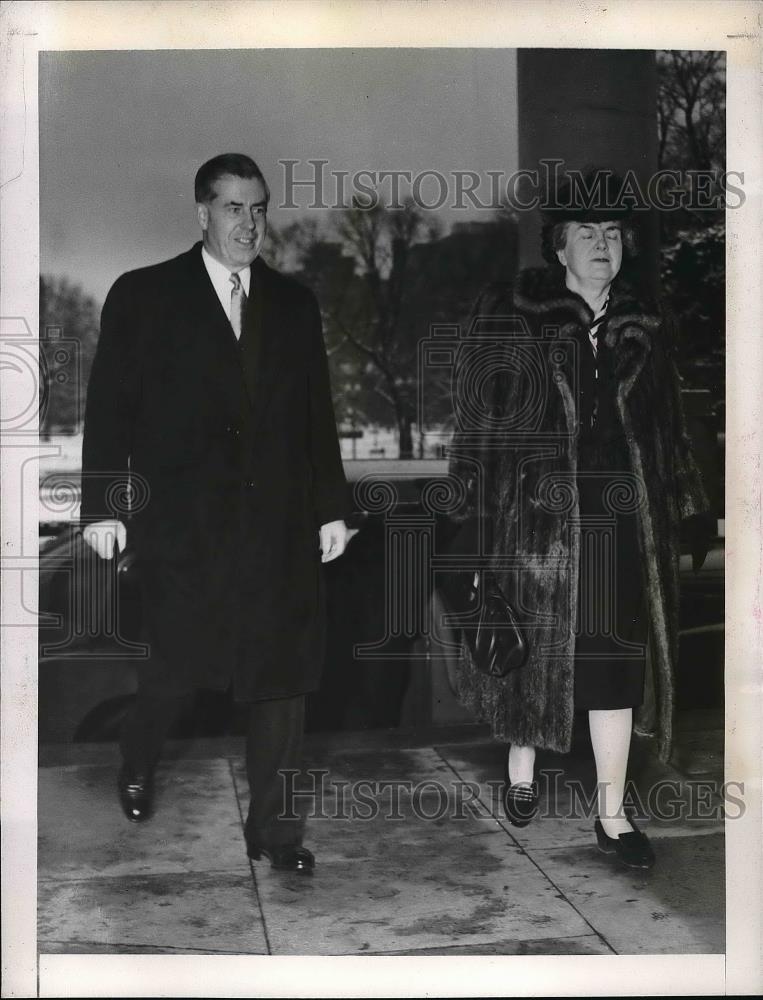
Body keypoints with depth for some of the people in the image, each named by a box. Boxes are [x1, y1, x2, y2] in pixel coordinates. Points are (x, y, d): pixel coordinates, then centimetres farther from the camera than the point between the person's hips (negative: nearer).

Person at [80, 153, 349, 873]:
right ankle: (137, 766, 35)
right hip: (183, 523, -3)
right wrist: (103, 505, -6)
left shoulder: (294, 303, 13)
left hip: (279, 523, 3)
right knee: (178, 663, 3)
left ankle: (274, 826, 15)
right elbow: (109, 408, 0)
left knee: (282, 674, 2)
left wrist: (331, 506, 8)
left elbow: (318, 414, 13)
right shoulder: (143, 295, 3)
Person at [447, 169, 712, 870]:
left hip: (621, 521, 3)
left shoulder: (644, 325, 11)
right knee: (532, 646, 9)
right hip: (537, 515, -3)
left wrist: (691, 512, 12)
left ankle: (612, 816, 12)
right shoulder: (511, 315, -1)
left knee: (616, 666, 2)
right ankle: (522, 772, 35)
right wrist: (472, 510, -8)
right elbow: (479, 418, -3)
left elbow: (668, 430, 15)